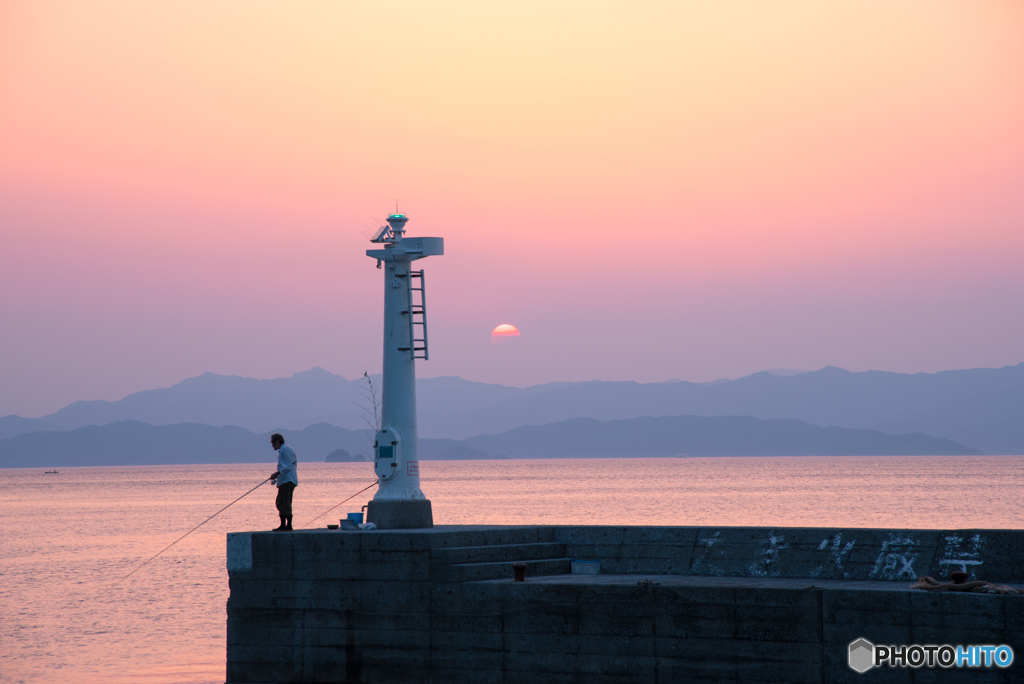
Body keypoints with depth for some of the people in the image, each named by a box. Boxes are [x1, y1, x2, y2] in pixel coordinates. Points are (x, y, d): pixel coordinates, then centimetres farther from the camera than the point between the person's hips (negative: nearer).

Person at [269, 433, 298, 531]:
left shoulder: (285, 450, -11)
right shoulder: (288, 449, 21)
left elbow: (287, 467, -19)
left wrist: (277, 474, -22)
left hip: (287, 481, -11)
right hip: (285, 481, 11)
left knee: (286, 503, -11)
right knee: (280, 503, 13)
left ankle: (288, 526, -12)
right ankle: (283, 525, 15)